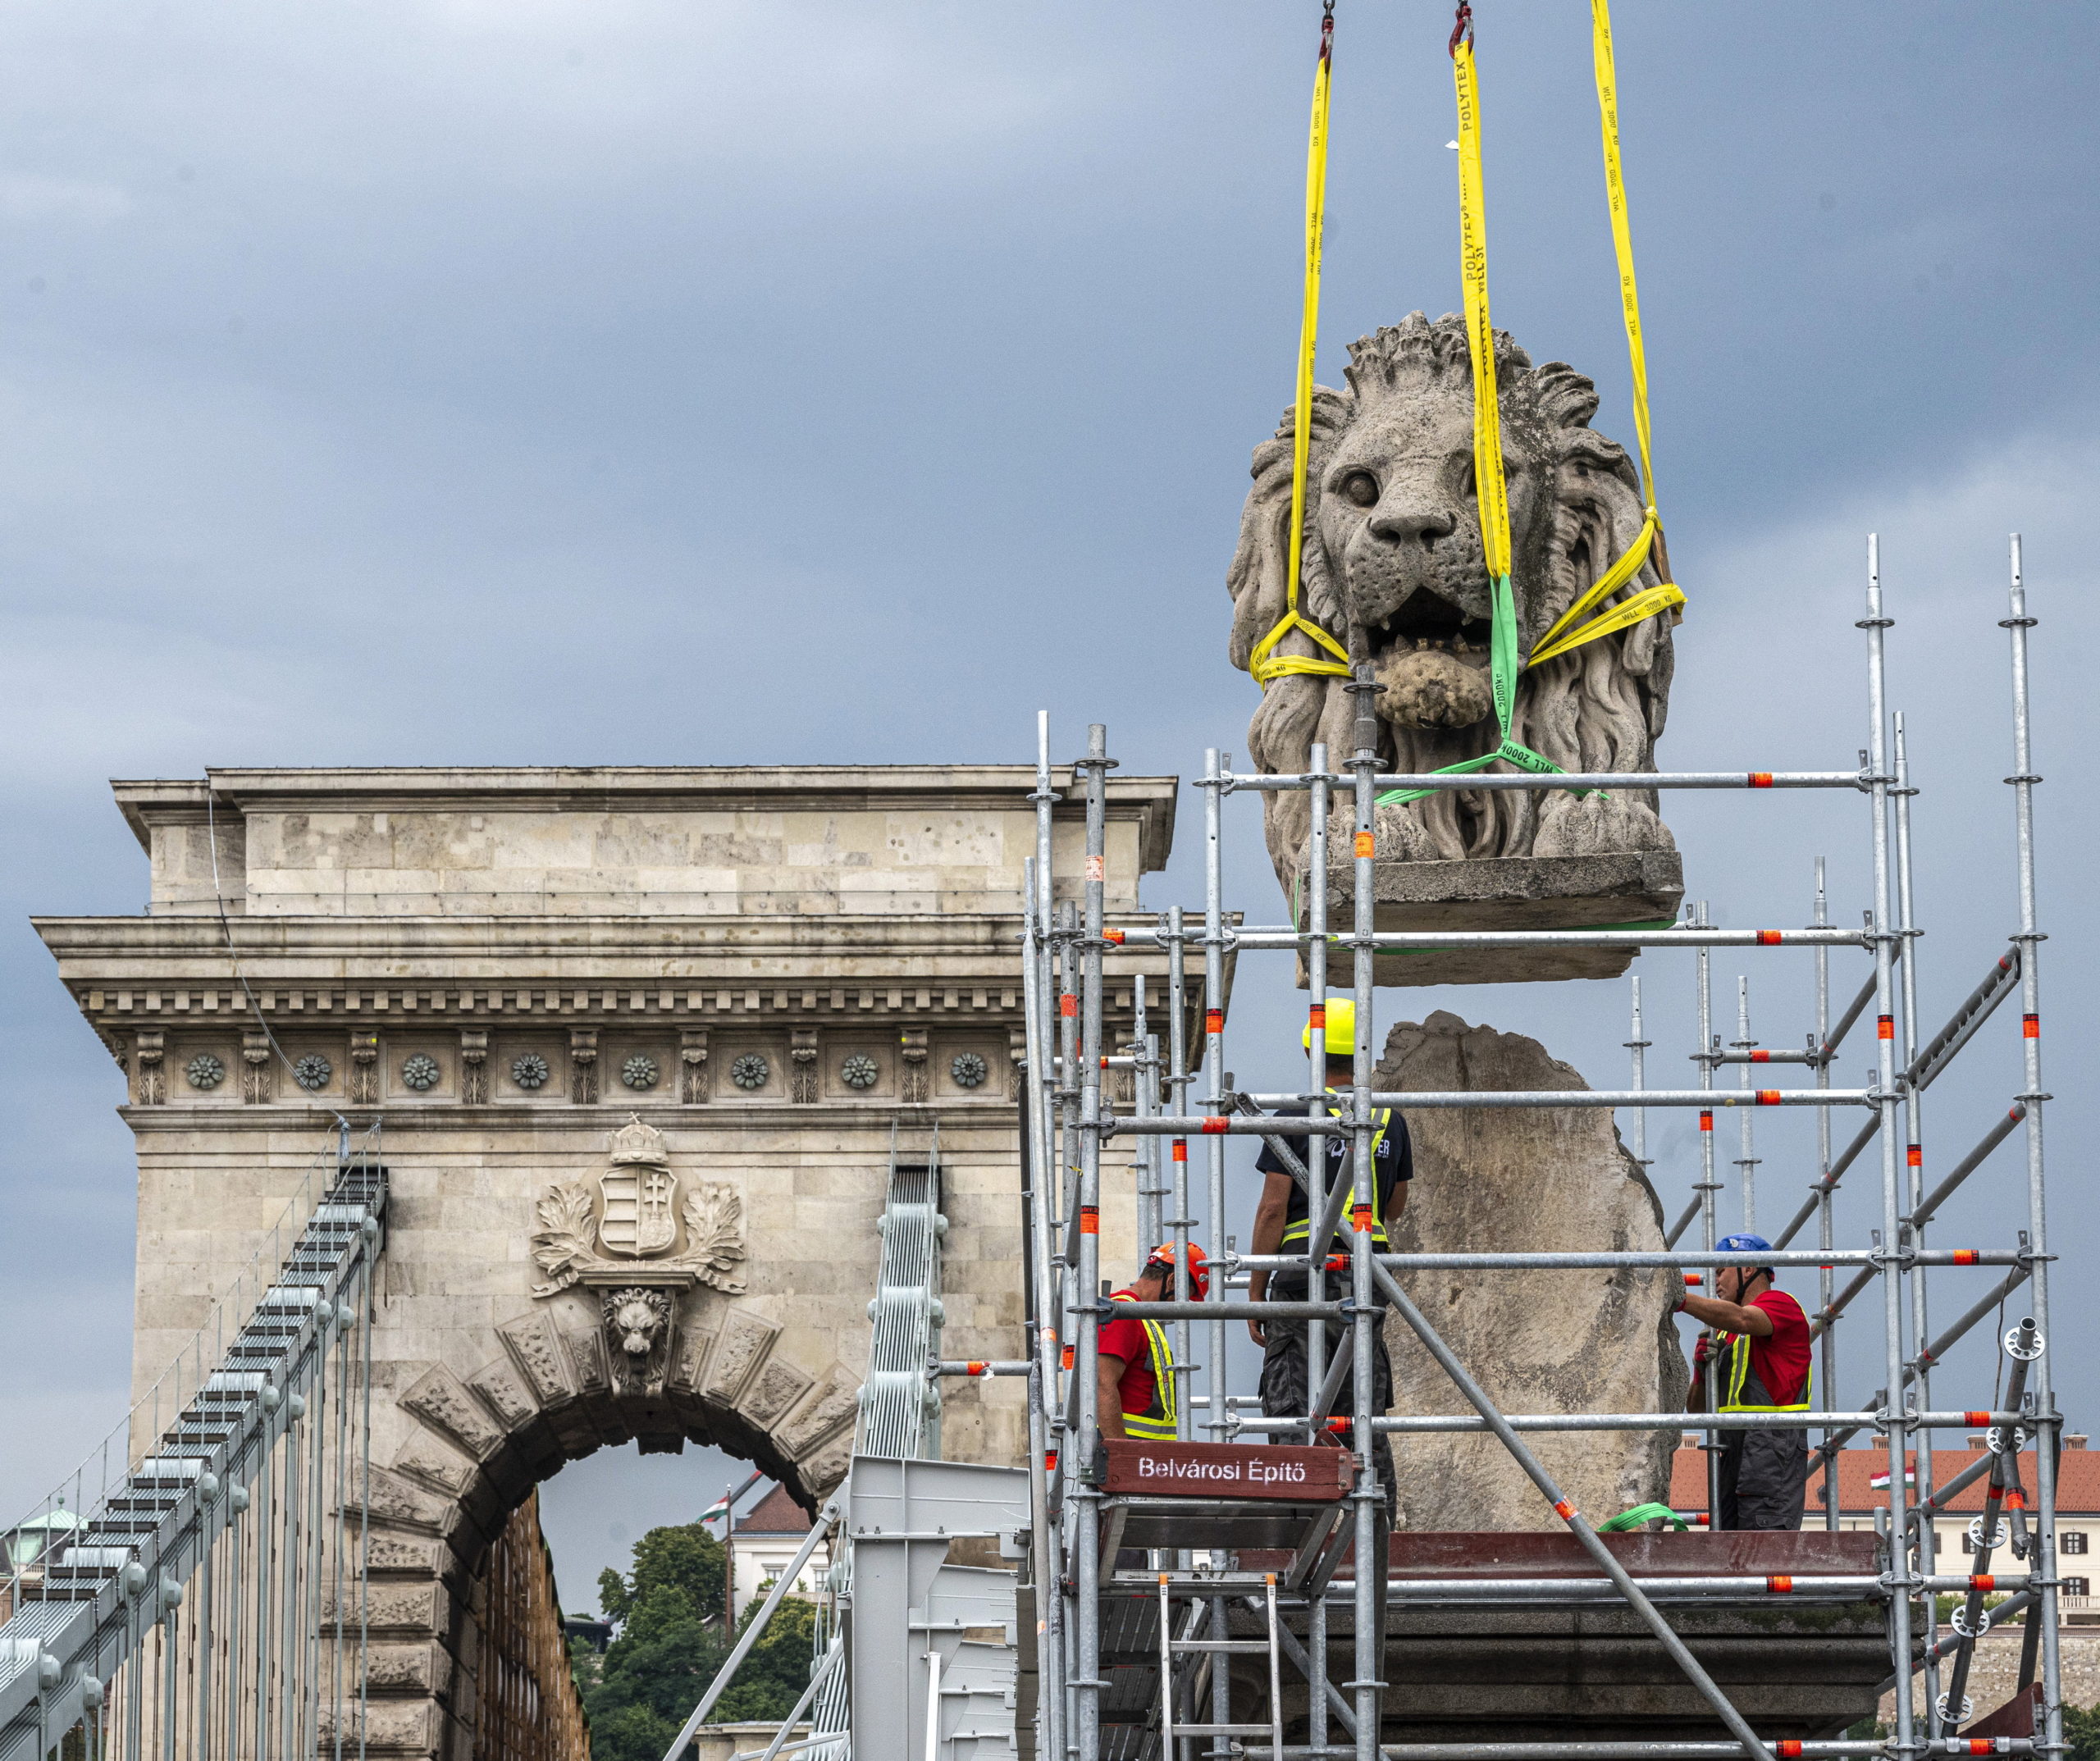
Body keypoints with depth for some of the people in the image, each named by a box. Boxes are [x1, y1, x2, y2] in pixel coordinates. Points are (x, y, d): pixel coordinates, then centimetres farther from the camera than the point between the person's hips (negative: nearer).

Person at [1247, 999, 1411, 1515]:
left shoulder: (1295, 1117, -5)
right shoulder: (1390, 1121, 8)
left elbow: (1273, 1208, -7)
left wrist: (1256, 1290, -2)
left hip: (1303, 1271, -4)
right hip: (1367, 1278, 4)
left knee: (1292, 1413, -1)